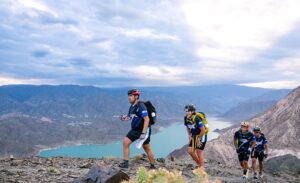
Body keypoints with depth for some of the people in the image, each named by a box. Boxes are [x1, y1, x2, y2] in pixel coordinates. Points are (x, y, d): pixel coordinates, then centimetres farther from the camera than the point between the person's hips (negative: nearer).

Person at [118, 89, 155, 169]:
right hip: (135, 129, 8)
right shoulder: (132, 106, 5)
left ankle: (152, 166, 21)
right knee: (125, 142, -5)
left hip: (143, 130, -8)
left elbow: (146, 119, -26)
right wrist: (125, 117, -5)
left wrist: (143, 133, -29)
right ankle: (125, 163, 2)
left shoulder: (141, 106, -20)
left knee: (147, 148, 4)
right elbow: (130, 117, 19)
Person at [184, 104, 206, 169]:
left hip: (201, 135, -7)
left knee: (199, 151, -5)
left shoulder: (196, 119, -29)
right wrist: (189, 137, 3)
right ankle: (199, 164, 22)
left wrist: (199, 139, -16)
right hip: (194, 136, 7)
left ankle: (202, 167, 10)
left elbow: (203, 130, -24)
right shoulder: (186, 118, -9)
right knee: (190, 151, 2)